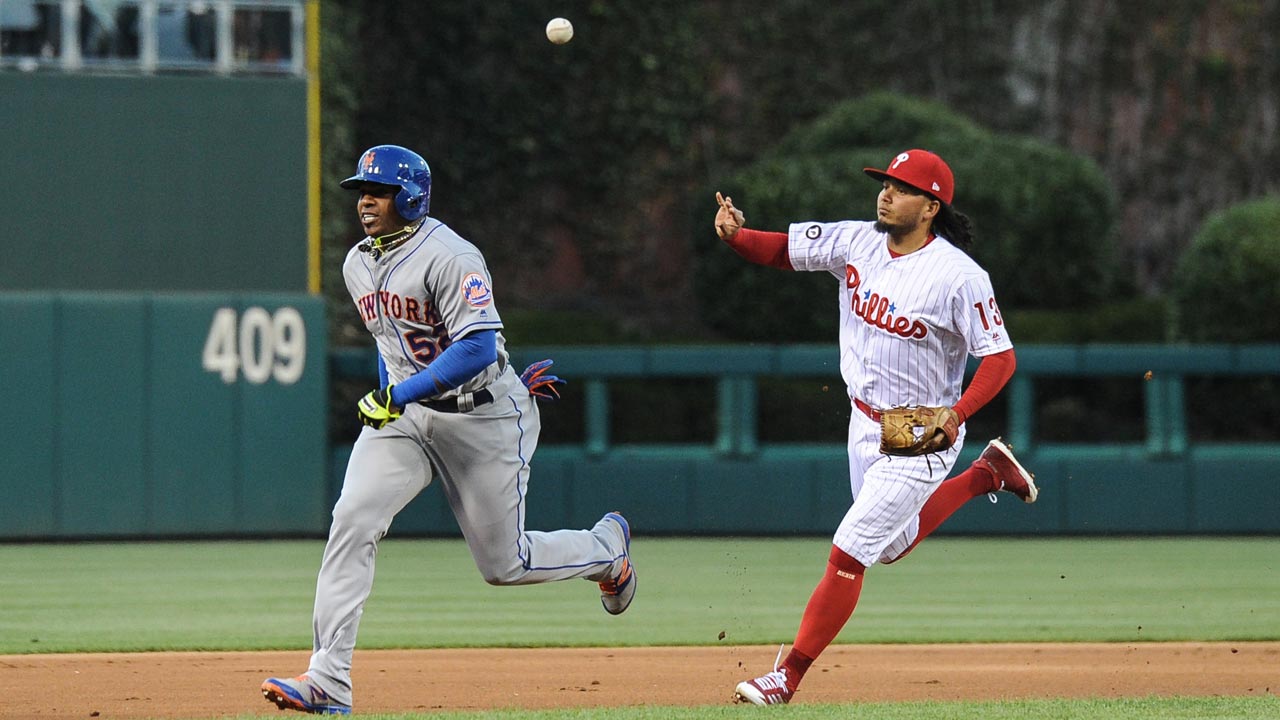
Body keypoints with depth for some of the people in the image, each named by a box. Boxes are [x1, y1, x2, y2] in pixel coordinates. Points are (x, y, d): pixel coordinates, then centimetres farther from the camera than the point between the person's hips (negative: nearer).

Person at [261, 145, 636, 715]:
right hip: (401, 414, 6)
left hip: (484, 416, -6)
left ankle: (606, 547, 35)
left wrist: (400, 395, -32)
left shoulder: (449, 258, -20)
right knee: (352, 521, -17)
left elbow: (478, 348, -28)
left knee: (504, 565, 2)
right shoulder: (358, 266, 6)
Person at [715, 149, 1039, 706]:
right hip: (865, 424, 7)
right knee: (892, 545, 25)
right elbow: (779, 249, -2)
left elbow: (1000, 356, -18)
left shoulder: (958, 276, -21)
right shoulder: (856, 243, -4)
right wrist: (734, 234, -24)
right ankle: (986, 474, 42)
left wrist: (956, 415, -31)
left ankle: (788, 678, -2)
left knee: (847, 554, -10)